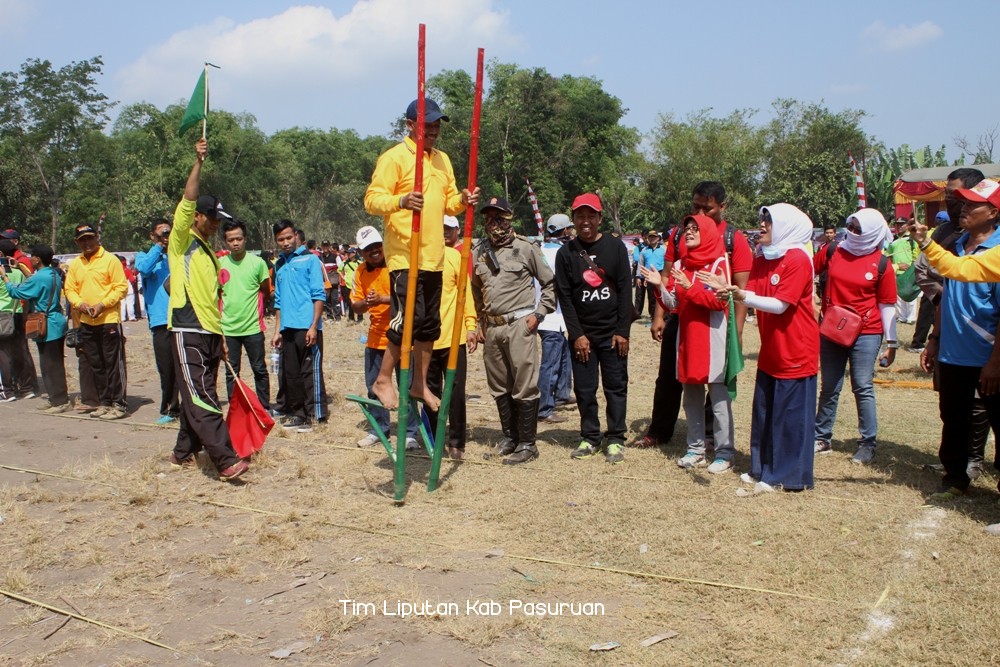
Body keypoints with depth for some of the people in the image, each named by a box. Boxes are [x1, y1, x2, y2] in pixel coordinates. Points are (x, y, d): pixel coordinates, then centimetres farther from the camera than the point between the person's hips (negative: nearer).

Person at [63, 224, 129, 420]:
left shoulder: (110, 260, -5)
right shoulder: (75, 264, 12)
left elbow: (121, 287, -8)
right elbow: (70, 289, 13)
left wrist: (102, 305, -16)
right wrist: (79, 303, -7)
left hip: (109, 319, -6)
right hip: (86, 322, 6)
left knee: (114, 364, -4)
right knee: (96, 365, 12)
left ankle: (119, 404, 1)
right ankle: (105, 402, 21)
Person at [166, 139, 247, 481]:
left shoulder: (210, 254, 20)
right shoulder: (181, 242, -1)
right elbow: (187, 202, -16)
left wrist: (221, 335, 19)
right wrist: (198, 163, -22)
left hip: (210, 334, 8)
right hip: (188, 332, -8)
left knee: (197, 398, 11)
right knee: (203, 400, -12)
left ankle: (184, 453, 22)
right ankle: (226, 461, -19)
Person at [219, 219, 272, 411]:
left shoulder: (257, 262, -5)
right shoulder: (219, 264, 1)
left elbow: (266, 292, 6)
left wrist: (251, 306, 4)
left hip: (252, 327, -2)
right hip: (227, 328, 2)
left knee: (260, 369, 6)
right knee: (231, 372, 9)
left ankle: (265, 408, 17)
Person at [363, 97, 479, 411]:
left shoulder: (442, 160, 17)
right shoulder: (394, 157, -5)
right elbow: (372, 199, -12)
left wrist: (462, 201, -1)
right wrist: (402, 201, -31)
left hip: (434, 257, 7)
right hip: (404, 257, -7)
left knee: (430, 324, 10)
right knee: (407, 320, -11)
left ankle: (419, 383, 22)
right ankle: (383, 380, 5)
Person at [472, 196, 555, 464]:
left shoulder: (524, 248, -3)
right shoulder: (479, 252, 11)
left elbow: (550, 283, 2)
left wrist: (538, 313, -5)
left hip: (519, 325, -5)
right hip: (491, 327, 6)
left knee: (524, 387, -3)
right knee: (499, 388, 13)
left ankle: (527, 443, 5)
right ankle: (509, 438, 26)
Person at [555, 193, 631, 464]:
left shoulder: (615, 247, 1)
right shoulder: (565, 253, 3)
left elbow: (625, 290, -1)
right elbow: (564, 297, 1)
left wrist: (622, 331, -7)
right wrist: (576, 334, -6)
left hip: (613, 333, -1)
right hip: (582, 334, 1)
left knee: (616, 387, 4)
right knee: (584, 389, 5)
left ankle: (615, 439, 13)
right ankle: (590, 438, 18)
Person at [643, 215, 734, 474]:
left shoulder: (719, 263, -6)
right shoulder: (680, 265, 11)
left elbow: (720, 301, -16)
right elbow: (674, 304, 10)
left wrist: (690, 288, -21)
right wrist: (660, 286, -6)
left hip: (712, 340, -6)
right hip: (687, 338, 6)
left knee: (718, 397, -1)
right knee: (691, 397, 12)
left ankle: (725, 452, 8)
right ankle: (696, 448, 22)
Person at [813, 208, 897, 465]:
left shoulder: (881, 263, -7)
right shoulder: (833, 252, -1)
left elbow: (887, 305, -3)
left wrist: (891, 342, -2)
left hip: (866, 333, -3)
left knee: (863, 388, 1)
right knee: (829, 388, 12)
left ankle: (868, 444, 12)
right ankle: (822, 438, 23)